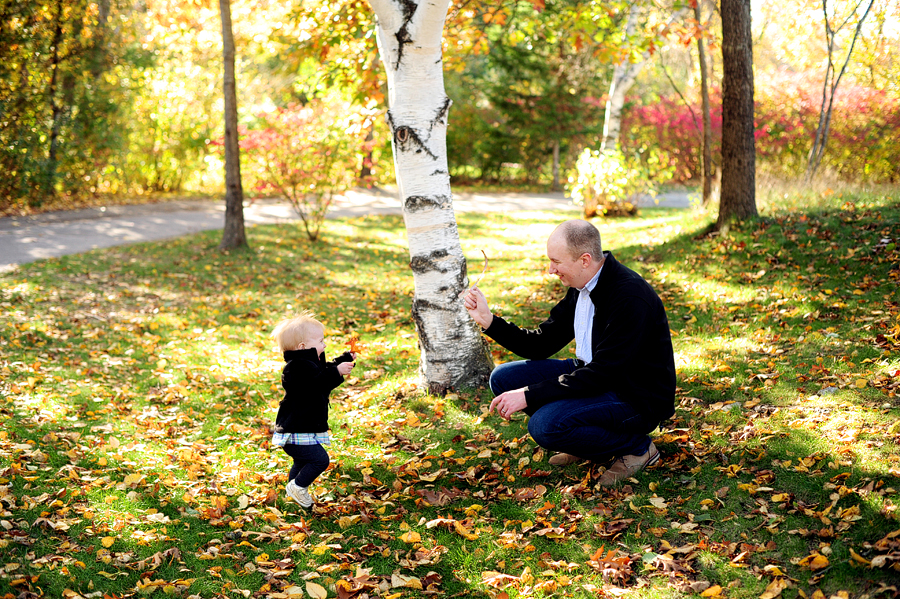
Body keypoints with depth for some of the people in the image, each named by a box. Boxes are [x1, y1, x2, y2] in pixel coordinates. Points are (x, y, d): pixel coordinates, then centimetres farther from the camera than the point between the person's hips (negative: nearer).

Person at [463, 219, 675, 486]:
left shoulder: (630, 296, -27)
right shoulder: (581, 286, 1)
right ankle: (588, 439, 10)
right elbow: (542, 345, 9)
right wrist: (489, 320, -3)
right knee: (503, 378, 0)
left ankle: (636, 447, -5)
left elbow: (602, 374, -28)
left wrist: (529, 395, -28)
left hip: (636, 397, -9)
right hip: (593, 376, 9)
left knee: (544, 425, -29)